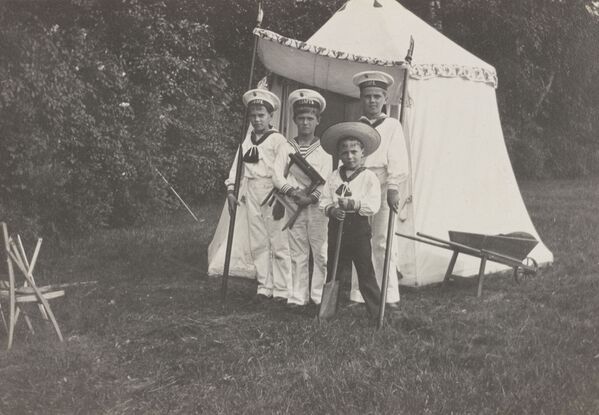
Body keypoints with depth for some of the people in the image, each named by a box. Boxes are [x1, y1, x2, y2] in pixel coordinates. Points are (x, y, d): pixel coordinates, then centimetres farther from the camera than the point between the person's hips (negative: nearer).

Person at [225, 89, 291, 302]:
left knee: (278, 242, -4)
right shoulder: (246, 141, 14)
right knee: (258, 243, 7)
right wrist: (231, 190, 9)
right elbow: (237, 166, 17)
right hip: (252, 192, 5)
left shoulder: (278, 140, -2)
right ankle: (264, 287, 15)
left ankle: (281, 290, 2)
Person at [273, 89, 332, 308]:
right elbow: (277, 176, 0)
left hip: (317, 206, -2)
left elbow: (325, 180, -5)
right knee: (297, 254, 5)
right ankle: (297, 296, 12)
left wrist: (311, 197, -18)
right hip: (294, 205, 2)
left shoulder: (324, 149, 4)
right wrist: (293, 192, -16)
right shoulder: (287, 148, 9)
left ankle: (320, 297, 6)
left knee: (321, 253, -3)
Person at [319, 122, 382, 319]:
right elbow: (324, 201, 6)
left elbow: (373, 205, -12)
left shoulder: (369, 177, -3)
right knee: (333, 271, 12)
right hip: (336, 226, 4)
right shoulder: (333, 177, 9)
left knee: (365, 272, -2)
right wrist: (332, 209, -14)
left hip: (359, 226, -4)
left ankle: (377, 312, 6)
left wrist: (354, 204, -24)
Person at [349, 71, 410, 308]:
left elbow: (398, 161, -5)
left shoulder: (392, 126, 6)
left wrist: (393, 188, -18)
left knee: (382, 243, -4)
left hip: (383, 188, -3)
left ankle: (389, 296, 3)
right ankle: (358, 295, 11)